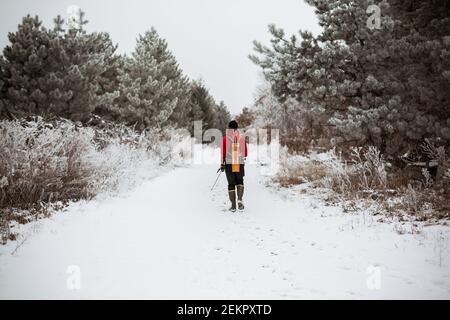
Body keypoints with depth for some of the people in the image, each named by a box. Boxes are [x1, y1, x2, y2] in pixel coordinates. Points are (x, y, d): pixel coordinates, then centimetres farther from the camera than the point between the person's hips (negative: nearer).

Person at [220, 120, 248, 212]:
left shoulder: (225, 138, -3)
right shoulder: (242, 138, 0)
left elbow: (223, 152, -5)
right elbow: (246, 153, 5)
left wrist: (222, 164, 1)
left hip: (229, 163, 0)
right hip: (240, 163, 1)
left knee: (231, 184, 8)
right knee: (240, 182, 18)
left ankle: (233, 205, 7)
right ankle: (240, 199, -6)